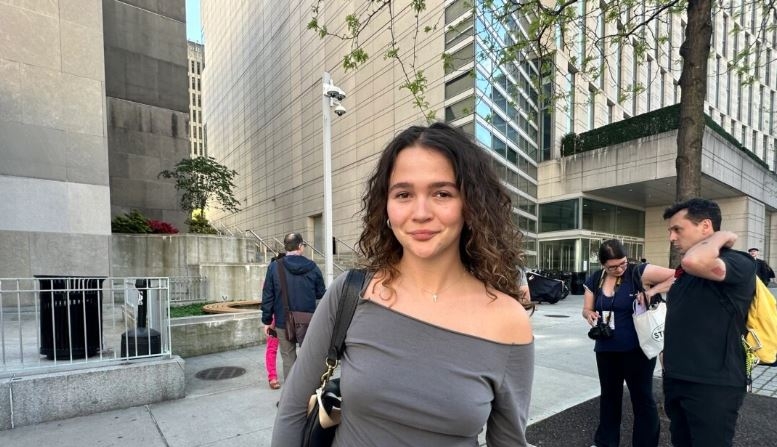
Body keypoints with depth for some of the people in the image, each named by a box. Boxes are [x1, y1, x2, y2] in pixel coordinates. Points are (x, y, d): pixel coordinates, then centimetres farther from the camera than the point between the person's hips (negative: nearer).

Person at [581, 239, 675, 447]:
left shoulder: (640, 272, -13)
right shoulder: (595, 280, 1)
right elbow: (587, 309, 7)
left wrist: (652, 291, -25)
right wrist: (590, 314, -15)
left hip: (637, 349, -5)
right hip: (606, 349, 5)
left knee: (642, 398, 9)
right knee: (609, 395, 19)